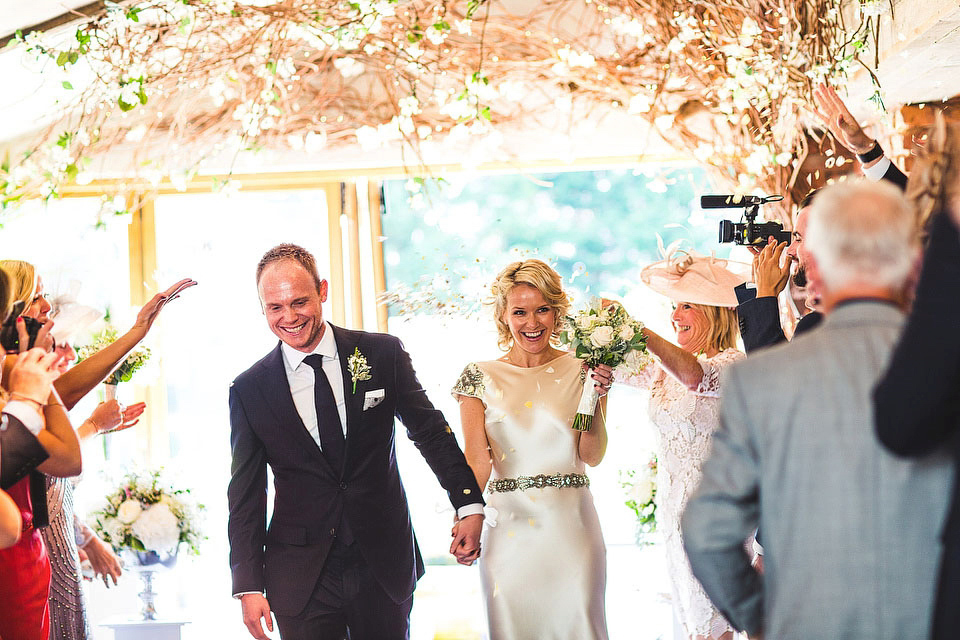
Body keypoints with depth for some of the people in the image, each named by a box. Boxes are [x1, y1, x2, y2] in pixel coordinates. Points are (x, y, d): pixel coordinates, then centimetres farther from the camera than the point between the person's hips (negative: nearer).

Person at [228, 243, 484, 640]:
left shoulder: (383, 354, 0)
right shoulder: (249, 391, 1)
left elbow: (431, 432, 8)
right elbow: (245, 494, 3)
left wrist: (469, 504, 2)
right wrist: (249, 586, -3)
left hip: (384, 563, 1)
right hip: (301, 576, 0)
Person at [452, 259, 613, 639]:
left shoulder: (581, 371, 5)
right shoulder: (481, 377, 4)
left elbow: (592, 457, 1)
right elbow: (476, 457, -4)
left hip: (571, 526, 0)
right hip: (509, 529, 0)